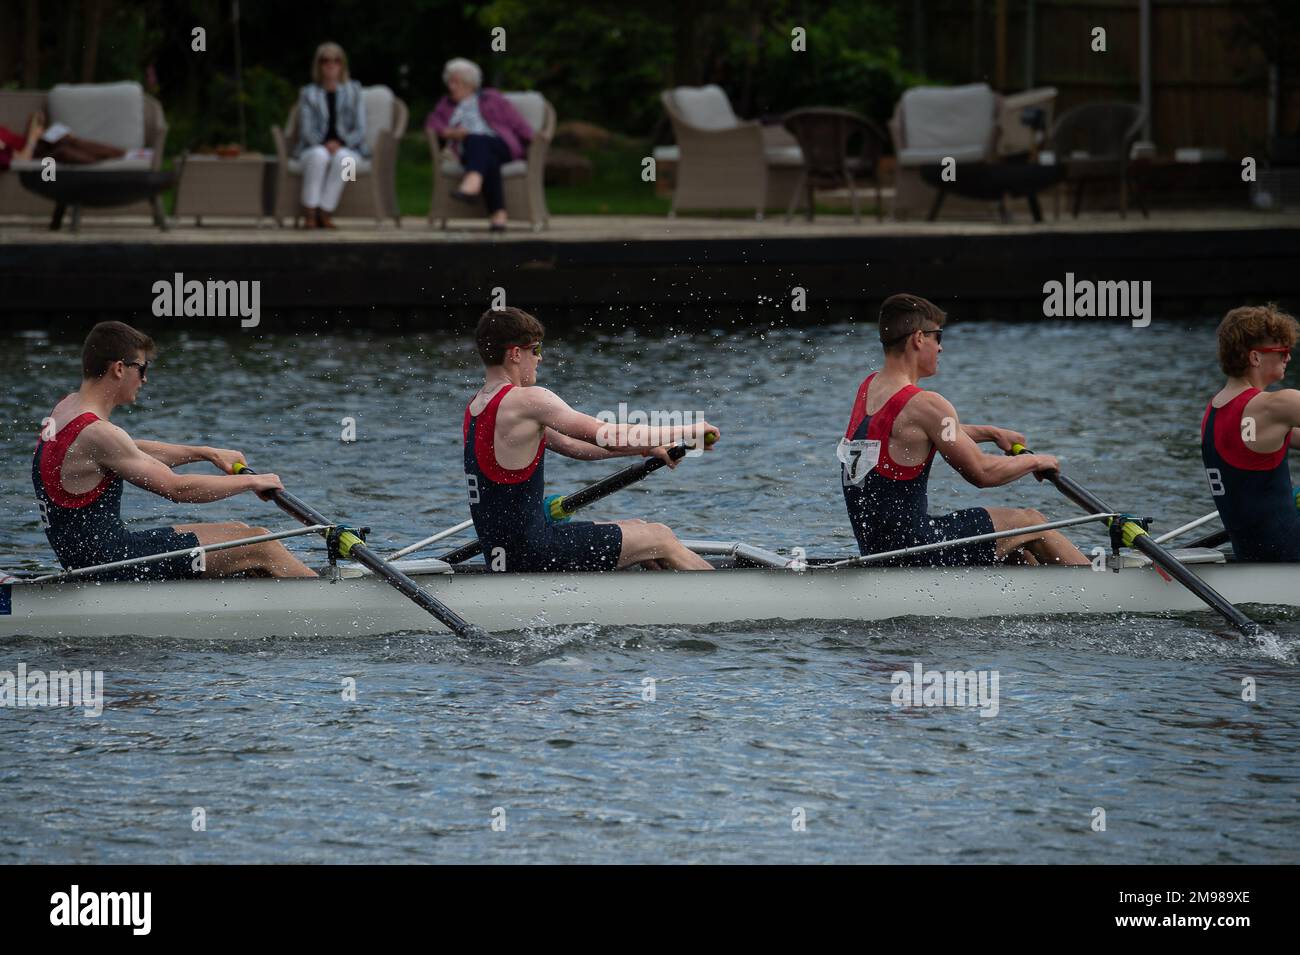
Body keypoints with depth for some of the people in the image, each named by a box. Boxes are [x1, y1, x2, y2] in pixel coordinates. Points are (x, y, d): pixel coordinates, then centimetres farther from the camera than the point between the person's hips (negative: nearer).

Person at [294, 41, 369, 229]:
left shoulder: (353, 91, 12)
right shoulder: (309, 93, 12)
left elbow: (360, 129, 3)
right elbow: (306, 130, 2)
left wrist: (341, 143, -17)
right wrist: (324, 144, -19)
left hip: (349, 148, 0)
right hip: (314, 148, 0)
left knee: (342, 157, -38)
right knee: (319, 155, -38)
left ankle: (325, 212, -37)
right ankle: (309, 212, -38)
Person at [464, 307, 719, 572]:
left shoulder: (478, 406, 13)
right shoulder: (525, 401, -17)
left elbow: (568, 445, 19)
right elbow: (609, 436, -15)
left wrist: (647, 449, 18)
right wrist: (688, 431, -3)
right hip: (533, 554, -10)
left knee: (638, 529, 22)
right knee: (661, 540, 4)